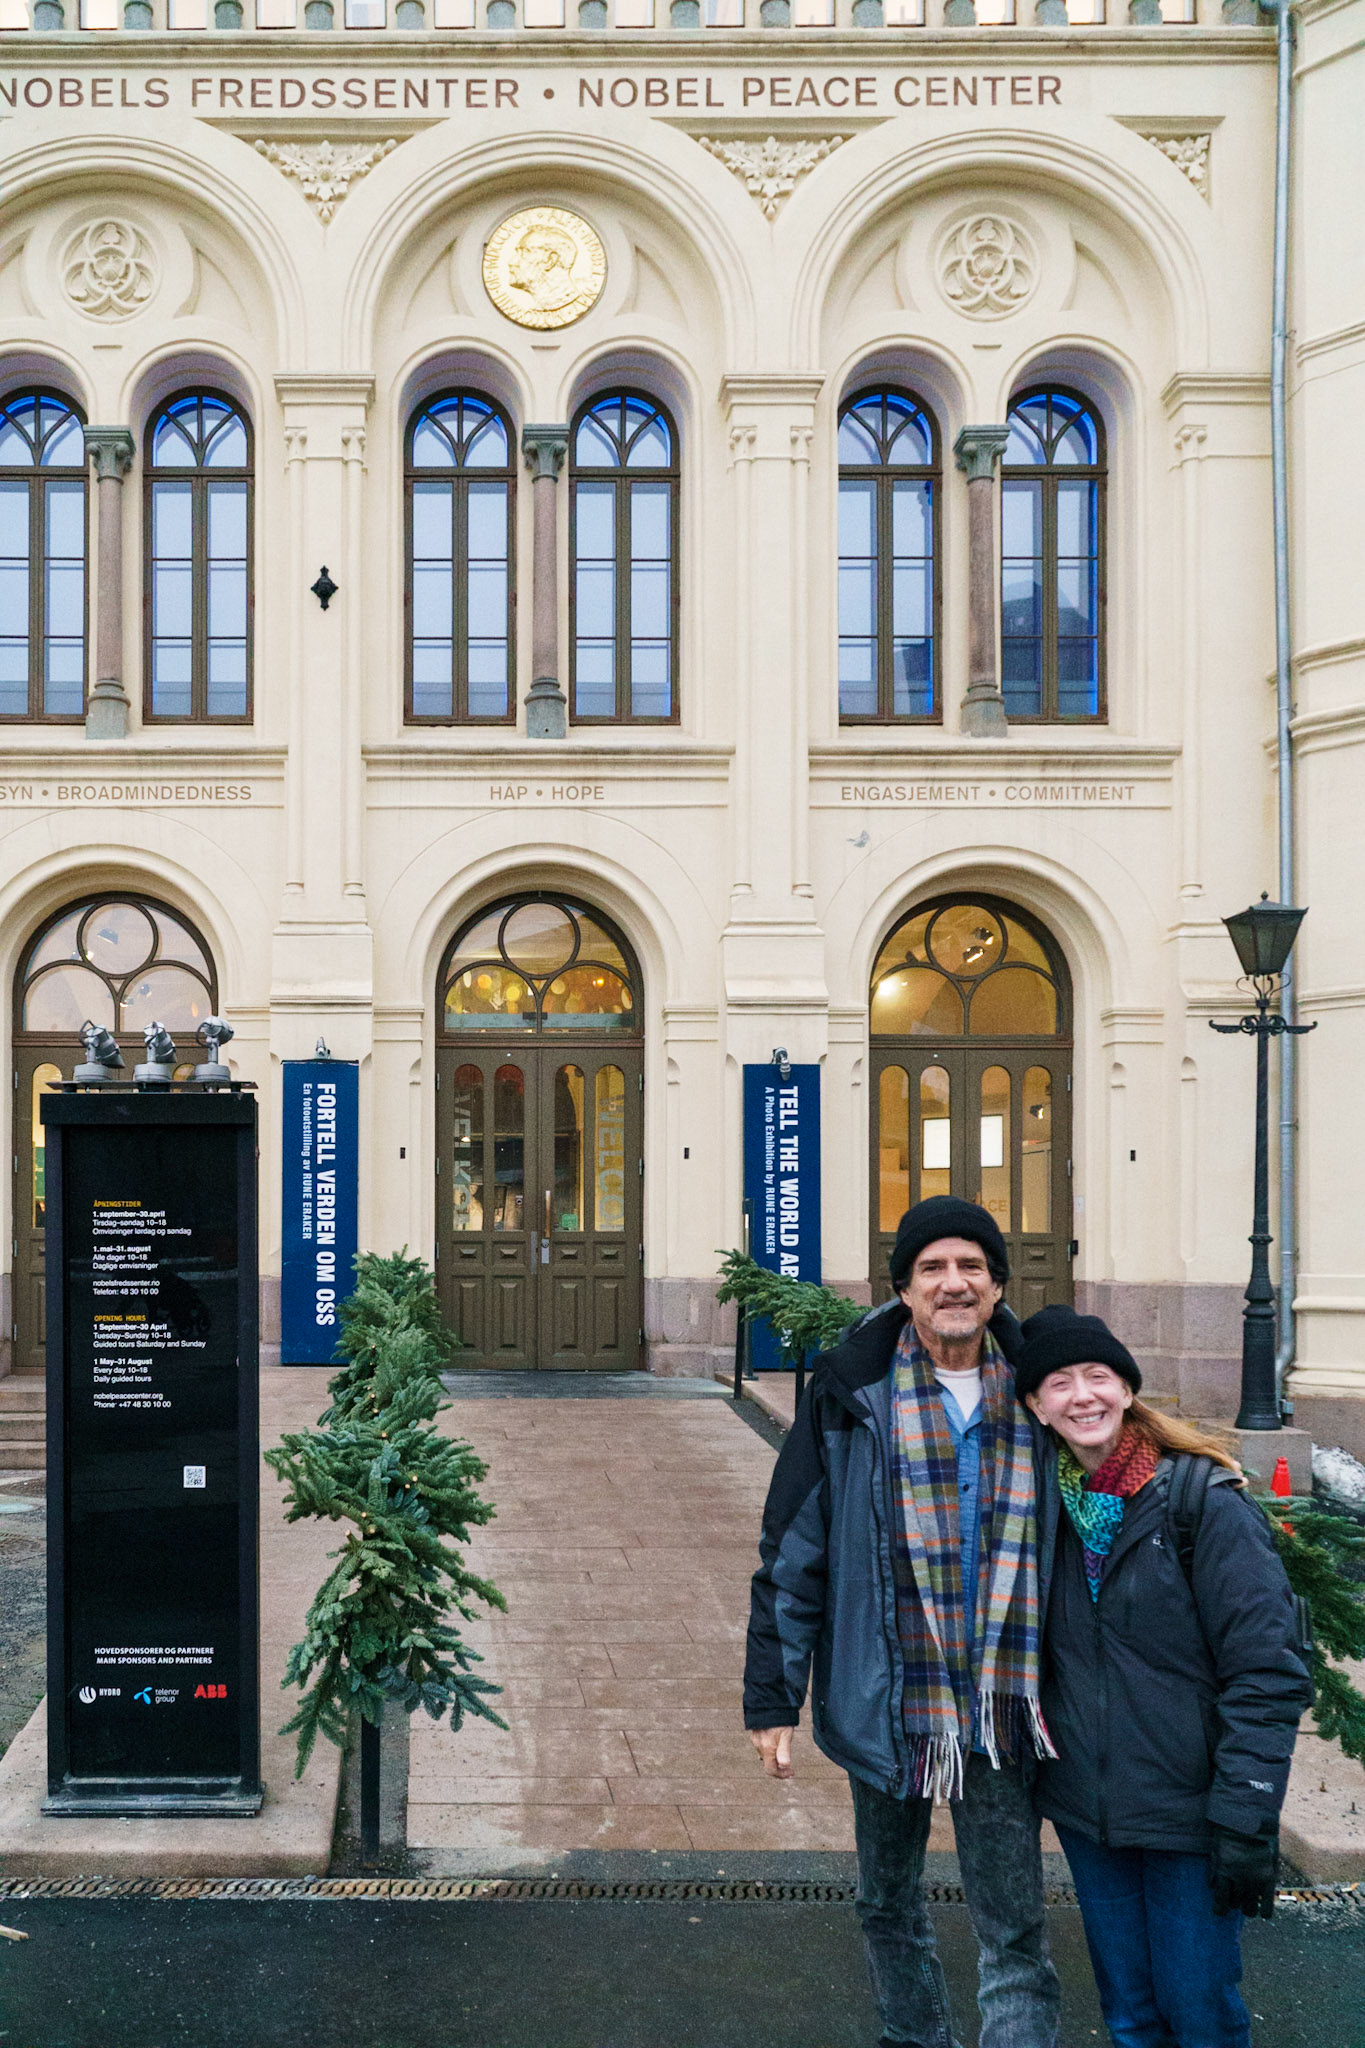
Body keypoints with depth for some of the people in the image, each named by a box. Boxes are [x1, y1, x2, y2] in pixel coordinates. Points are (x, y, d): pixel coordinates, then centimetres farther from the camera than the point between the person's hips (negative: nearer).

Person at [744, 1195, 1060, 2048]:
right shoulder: (853, 1392, -7)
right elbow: (792, 1551, -4)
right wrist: (773, 1697, -5)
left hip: (1001, 1708, 0)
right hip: (889, 1704, 0)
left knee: (1016, 1934, 2)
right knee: (890, 1907, 19)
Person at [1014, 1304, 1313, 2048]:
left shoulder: (1203, 1499, -14)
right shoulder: (1042, 1500, 0)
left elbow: (1268, 1671, -15)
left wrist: (1245, 1818, -16)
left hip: (1187, 1812, -4)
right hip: (1085, 1806, 4)